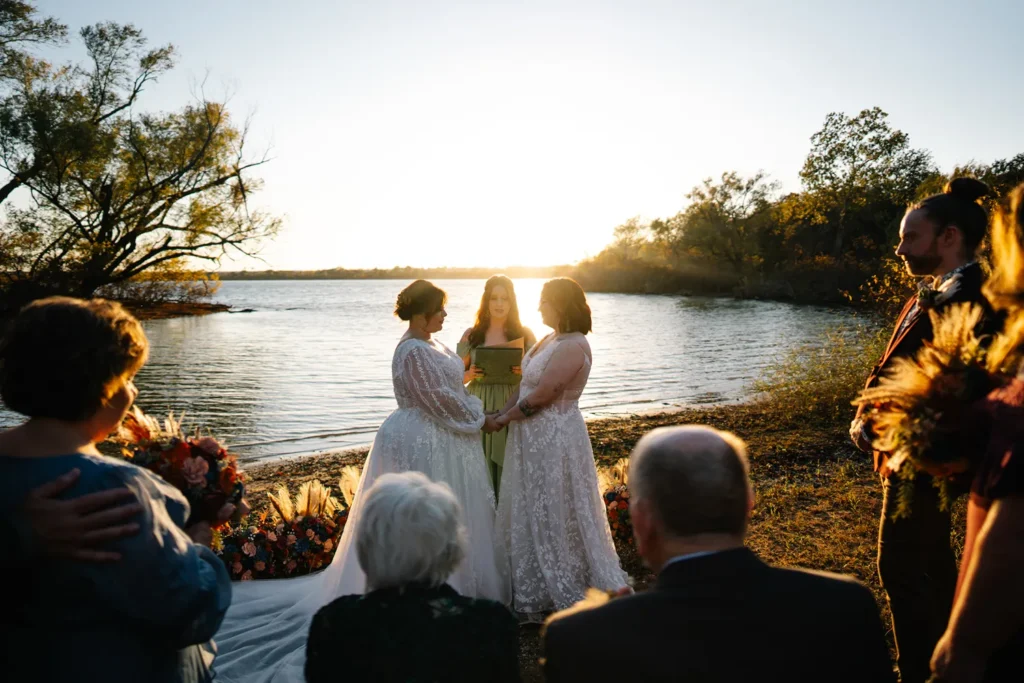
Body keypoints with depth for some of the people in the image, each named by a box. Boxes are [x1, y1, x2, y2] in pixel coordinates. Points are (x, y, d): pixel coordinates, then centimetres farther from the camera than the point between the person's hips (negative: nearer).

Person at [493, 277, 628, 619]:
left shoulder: (572, 347, -20)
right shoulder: (551, 339, 11)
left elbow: (540, 396, -21)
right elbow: (524, 384, 9)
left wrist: (505, 418, -9)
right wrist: (501, 415, -2)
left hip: (555, 439, -10)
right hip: (535, 437, 10)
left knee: (555, 514, 3)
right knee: (531, 513, 18)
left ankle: (570, 594, 22)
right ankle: (538, 591, 34)